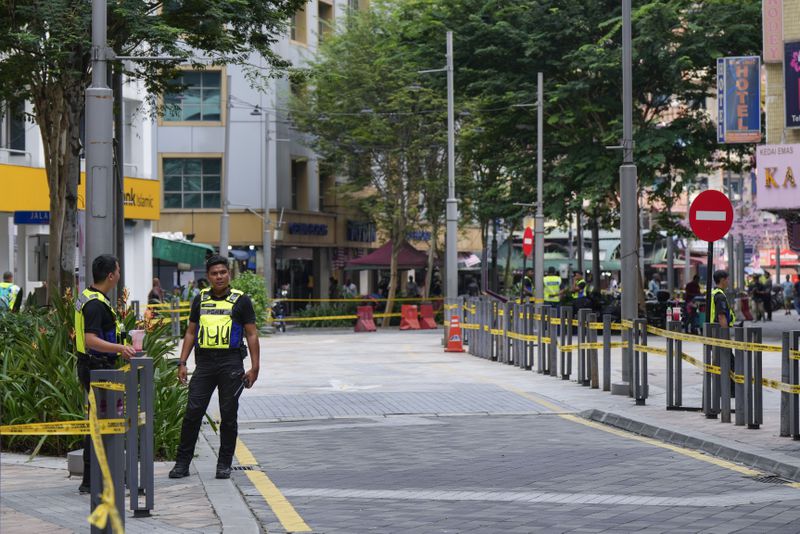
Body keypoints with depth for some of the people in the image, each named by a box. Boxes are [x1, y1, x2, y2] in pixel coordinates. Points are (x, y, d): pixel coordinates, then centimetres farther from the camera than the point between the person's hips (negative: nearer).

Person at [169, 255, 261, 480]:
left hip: (231, 363, -2)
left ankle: (224, 464, 11)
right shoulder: (200, 300, 12)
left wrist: (254, 368, -5)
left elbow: (252, 335, 2)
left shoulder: (241, 300, 2)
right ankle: (182, 463, 4)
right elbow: (190, 333, 16)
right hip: (204, 362, 3)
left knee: (228, 415, 2)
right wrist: (182, 363, 7)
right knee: (192, 413, -2)